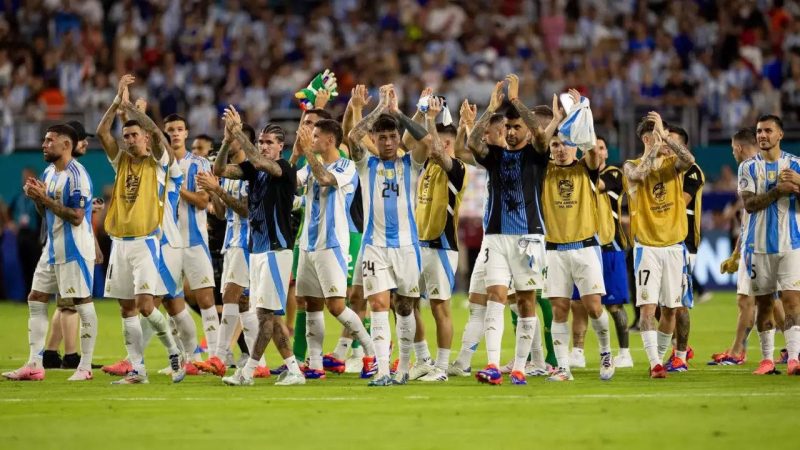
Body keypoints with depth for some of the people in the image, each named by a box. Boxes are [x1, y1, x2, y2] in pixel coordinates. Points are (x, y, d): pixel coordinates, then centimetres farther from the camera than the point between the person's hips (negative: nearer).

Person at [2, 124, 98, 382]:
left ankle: (85, 367, 2)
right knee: (36, 300, 7)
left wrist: (45, 198, -20)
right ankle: (34, 364, 9)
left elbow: (76, 216, -21)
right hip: (52, 249, 10)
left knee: (83, 303, -3)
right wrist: (36, 198, 0)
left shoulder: (76, 175, -15)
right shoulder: (49, 172, 13)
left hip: (75, 250, -10)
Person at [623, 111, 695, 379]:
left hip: (674, 246, 3)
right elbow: (640, 174, -24)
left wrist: (664, 135, -20)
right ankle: (655, 363, -15)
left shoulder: (673, 164, 5)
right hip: (647, 247, -3)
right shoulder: (631, 166, 0)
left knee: (670, 309, 7)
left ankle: (660, 356, 22)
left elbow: (689, 159, -17)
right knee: (648, 307, -13)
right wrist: (657, 143, -19)